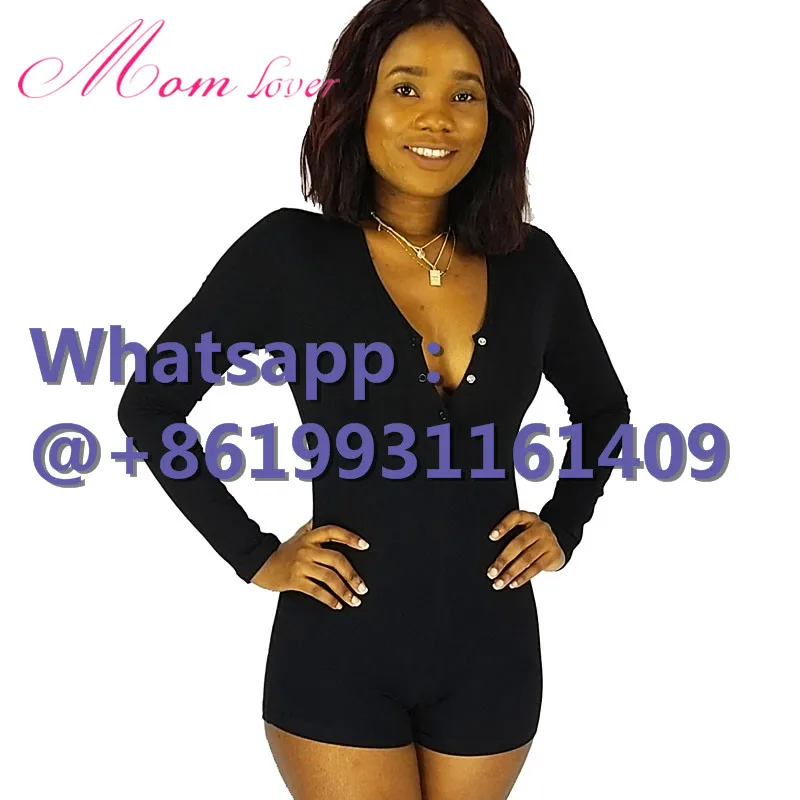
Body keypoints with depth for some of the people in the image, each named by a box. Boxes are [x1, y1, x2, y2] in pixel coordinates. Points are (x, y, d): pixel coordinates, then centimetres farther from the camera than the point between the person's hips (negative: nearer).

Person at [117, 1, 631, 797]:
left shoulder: (530, 262, 0)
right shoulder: (289, 252, -11)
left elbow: (603, 408, 18)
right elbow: (149, 407, -4)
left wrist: (563, 527, 5)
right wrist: (255, 556, -8)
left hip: (491, 654, 4)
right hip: (341, 654, -3)